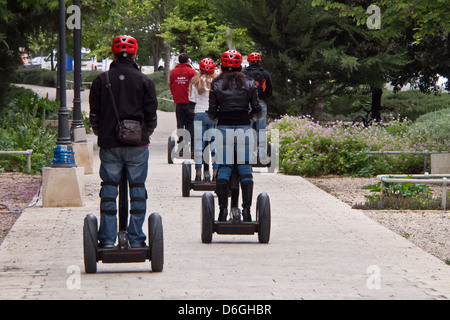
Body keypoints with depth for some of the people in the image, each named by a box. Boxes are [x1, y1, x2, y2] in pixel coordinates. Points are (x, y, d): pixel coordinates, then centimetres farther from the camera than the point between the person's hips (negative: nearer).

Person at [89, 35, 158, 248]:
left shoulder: (101, 81, 0)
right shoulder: (144, 81, -1)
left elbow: (94, 115, 3)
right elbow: (151, 115, 2)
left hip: (109, 143, 1)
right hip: (137, 144, -1)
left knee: (109, 190, 6)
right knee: (137, 189, 6)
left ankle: (107, 239, 3)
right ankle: (136, 238, 5)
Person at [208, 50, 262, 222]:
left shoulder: (216, 85, 1)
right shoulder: (249, 84, 3)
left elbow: (212, 112, 0)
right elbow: (257, 110, 1)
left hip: (223, 129, 0)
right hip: (244, 129, 0)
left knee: (223, 169, 3)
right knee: (245, 170, 4)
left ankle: (223, 209, -2)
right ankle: (246, 209, -1)